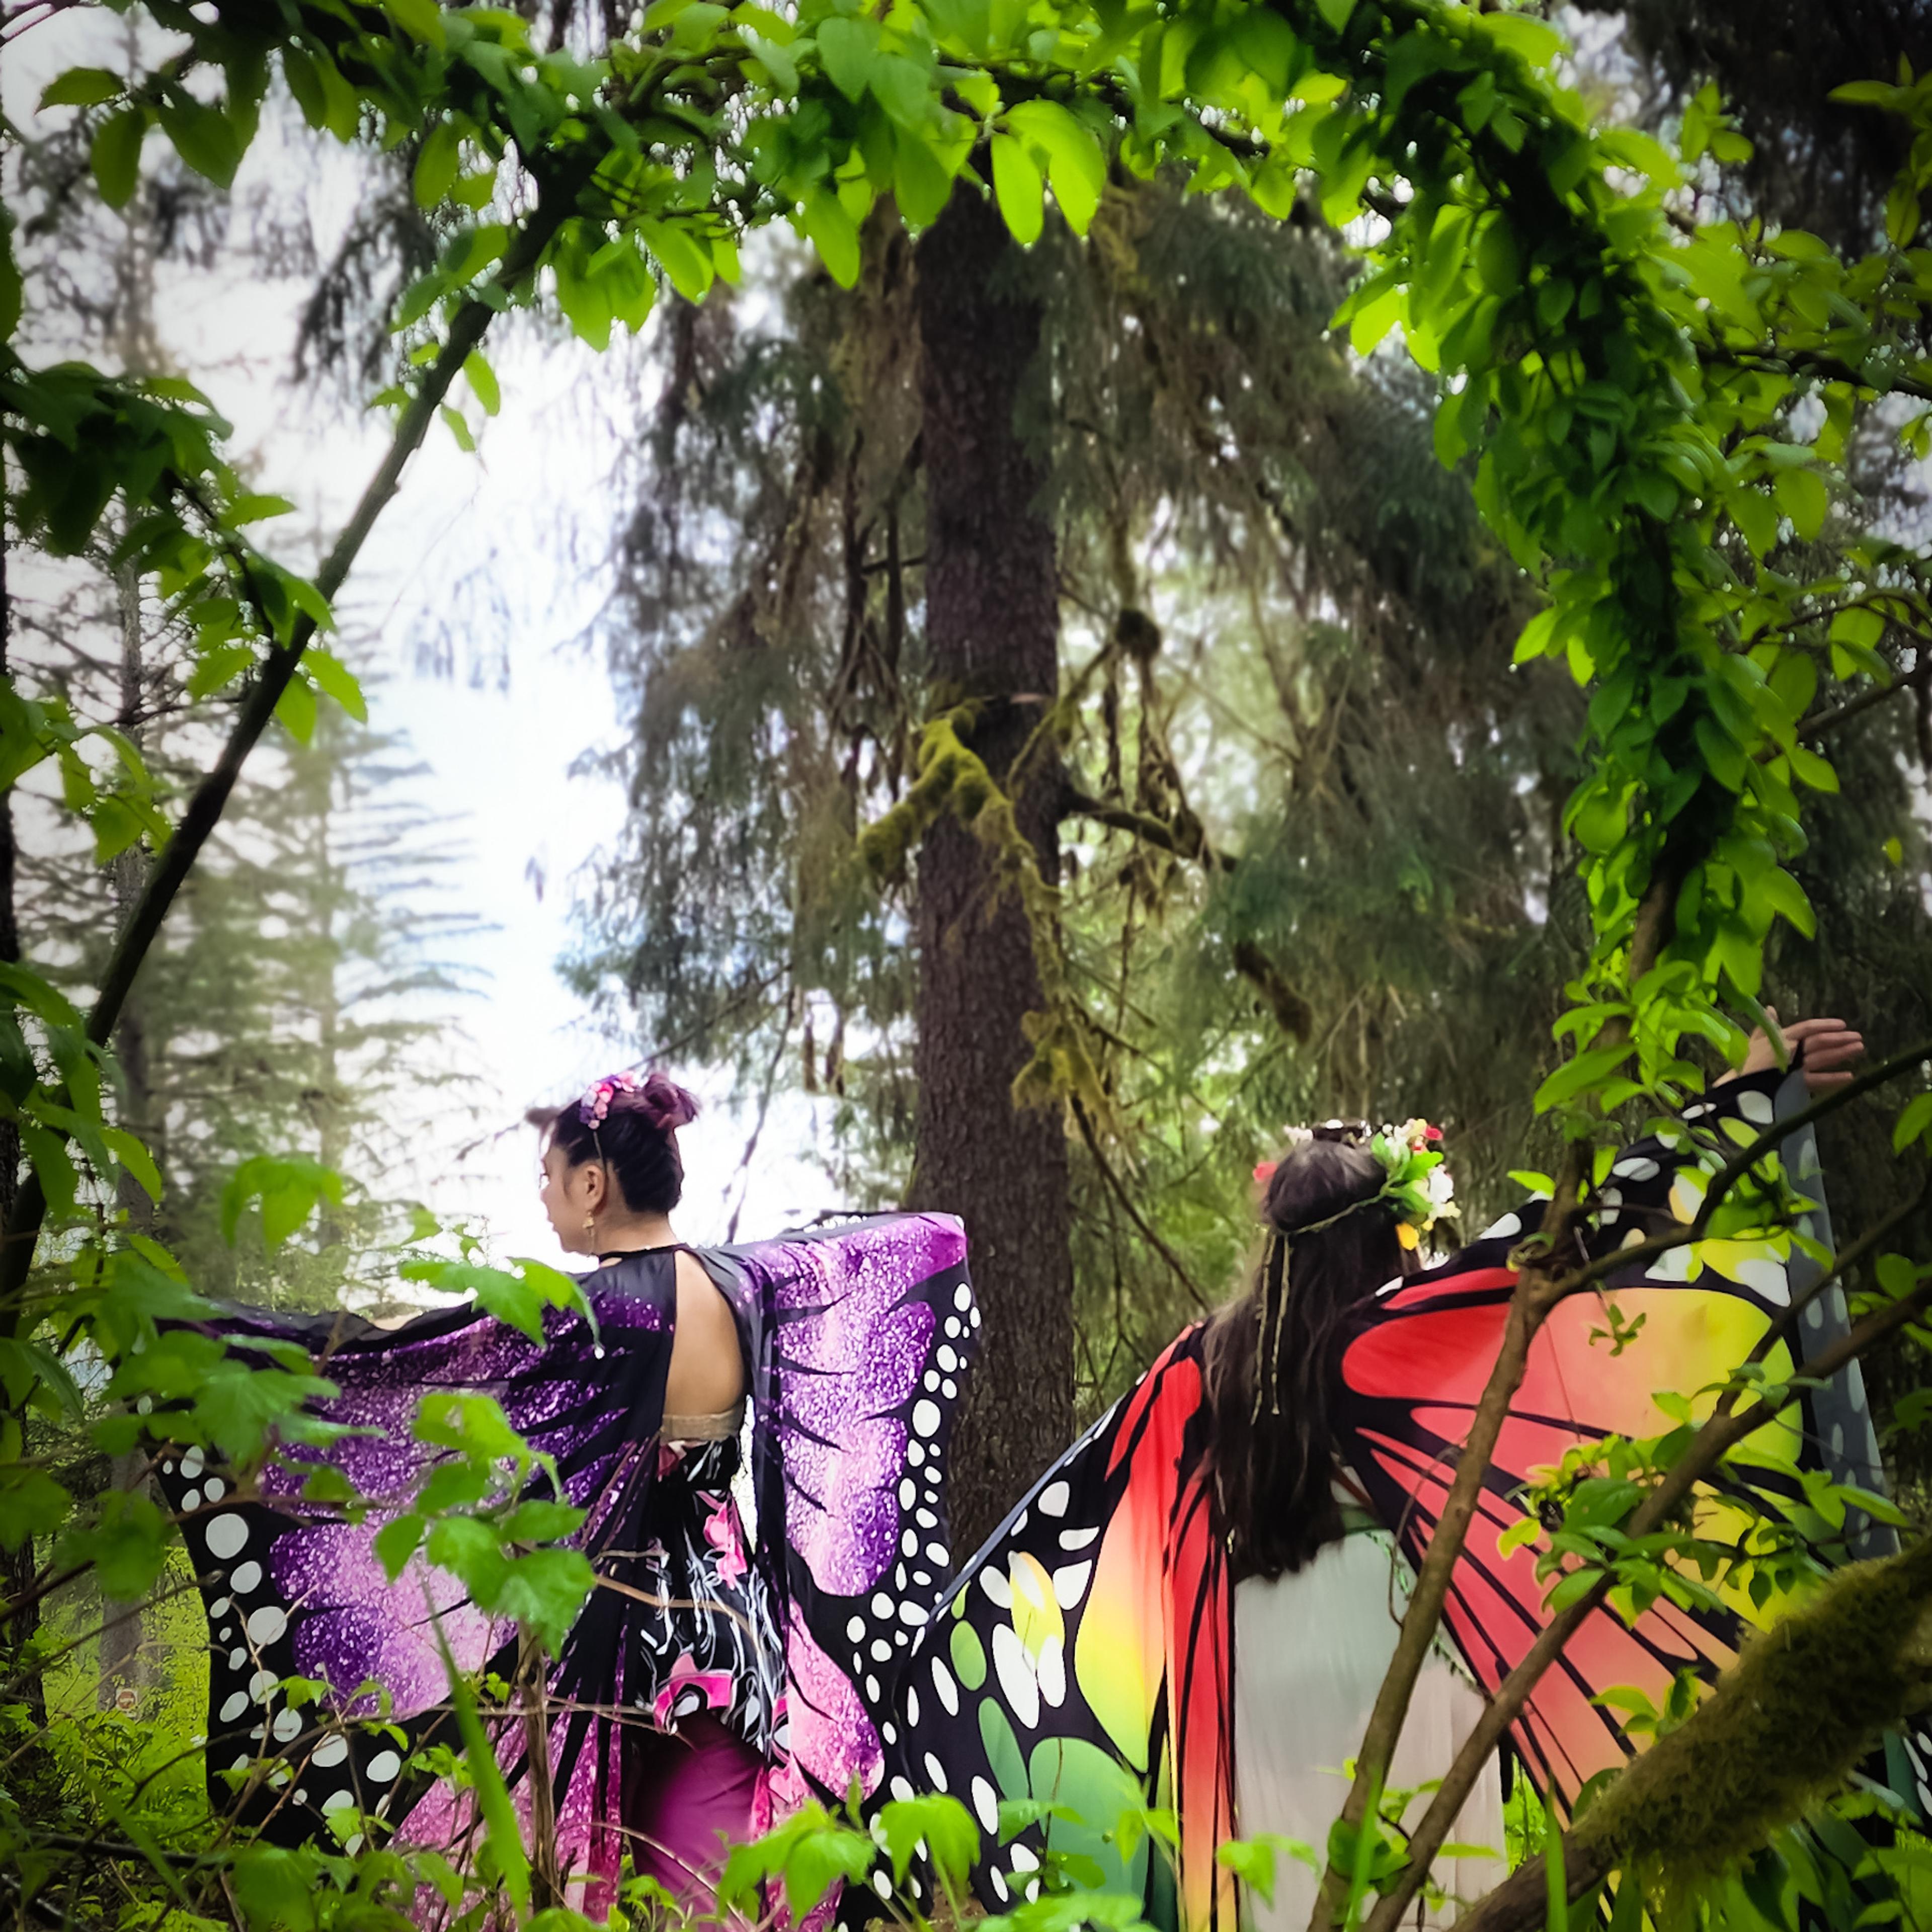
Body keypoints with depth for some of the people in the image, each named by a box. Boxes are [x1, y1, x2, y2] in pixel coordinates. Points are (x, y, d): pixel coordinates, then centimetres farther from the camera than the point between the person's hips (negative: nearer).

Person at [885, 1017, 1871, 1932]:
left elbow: (1077, 1500, 9)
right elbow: (1580, 1225, -11)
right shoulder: (1408, 1328, -10)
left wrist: (954, 1629, 20)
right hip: (1389, 1658, -5)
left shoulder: (1204, 1364, 4)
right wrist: (1751, 1093, -8)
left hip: (1253, 1674, 5)